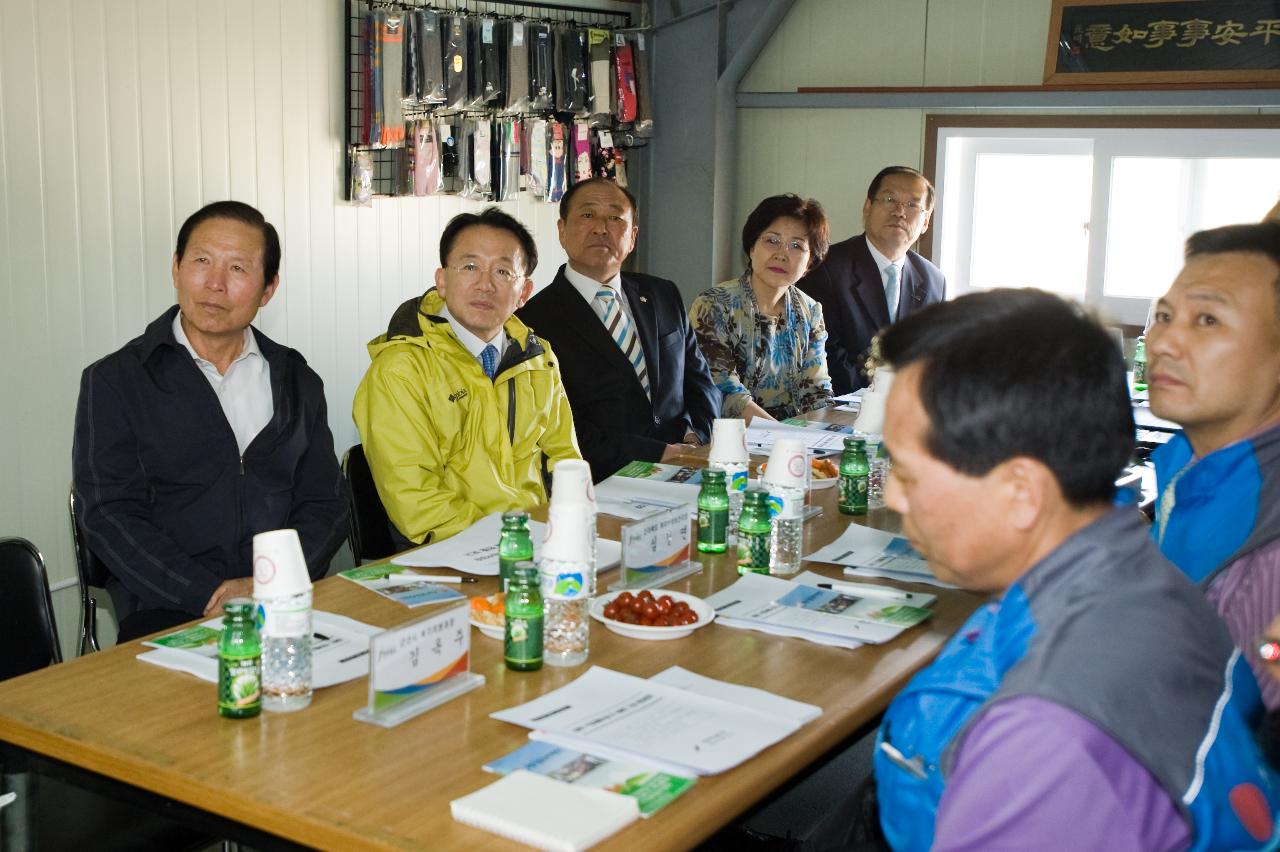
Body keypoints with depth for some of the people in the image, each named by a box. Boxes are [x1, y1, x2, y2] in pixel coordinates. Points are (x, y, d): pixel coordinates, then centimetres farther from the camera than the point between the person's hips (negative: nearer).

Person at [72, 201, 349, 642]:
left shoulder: (297, 382, 15)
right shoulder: (112, 382, 4)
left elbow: (326, 505, 10)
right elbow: (110, 518, -4)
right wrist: (211, 594, -17)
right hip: (167, 613, -3)